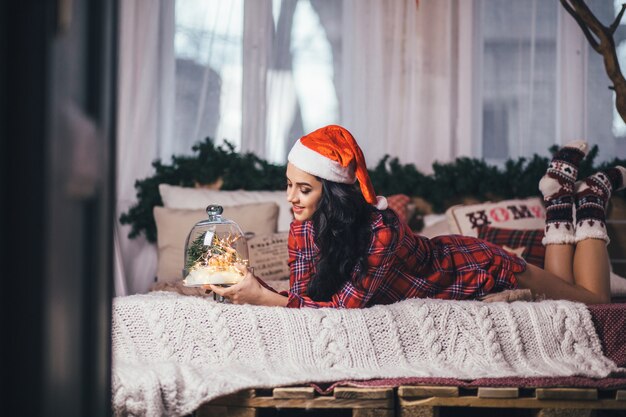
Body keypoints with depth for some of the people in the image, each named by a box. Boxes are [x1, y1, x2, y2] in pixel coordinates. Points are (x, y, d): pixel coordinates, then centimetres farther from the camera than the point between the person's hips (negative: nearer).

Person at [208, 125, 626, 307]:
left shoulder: (381, 231, -42)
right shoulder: (304, 226, -23)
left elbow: (345, 306, -40)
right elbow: (302, 295, -21)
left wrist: (265, 299, -47)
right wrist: (257, 289, -40)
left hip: (483, 269, -6)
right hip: (444, 255, 6)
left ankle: (592, 200, 28)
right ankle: (560, 194, 38)